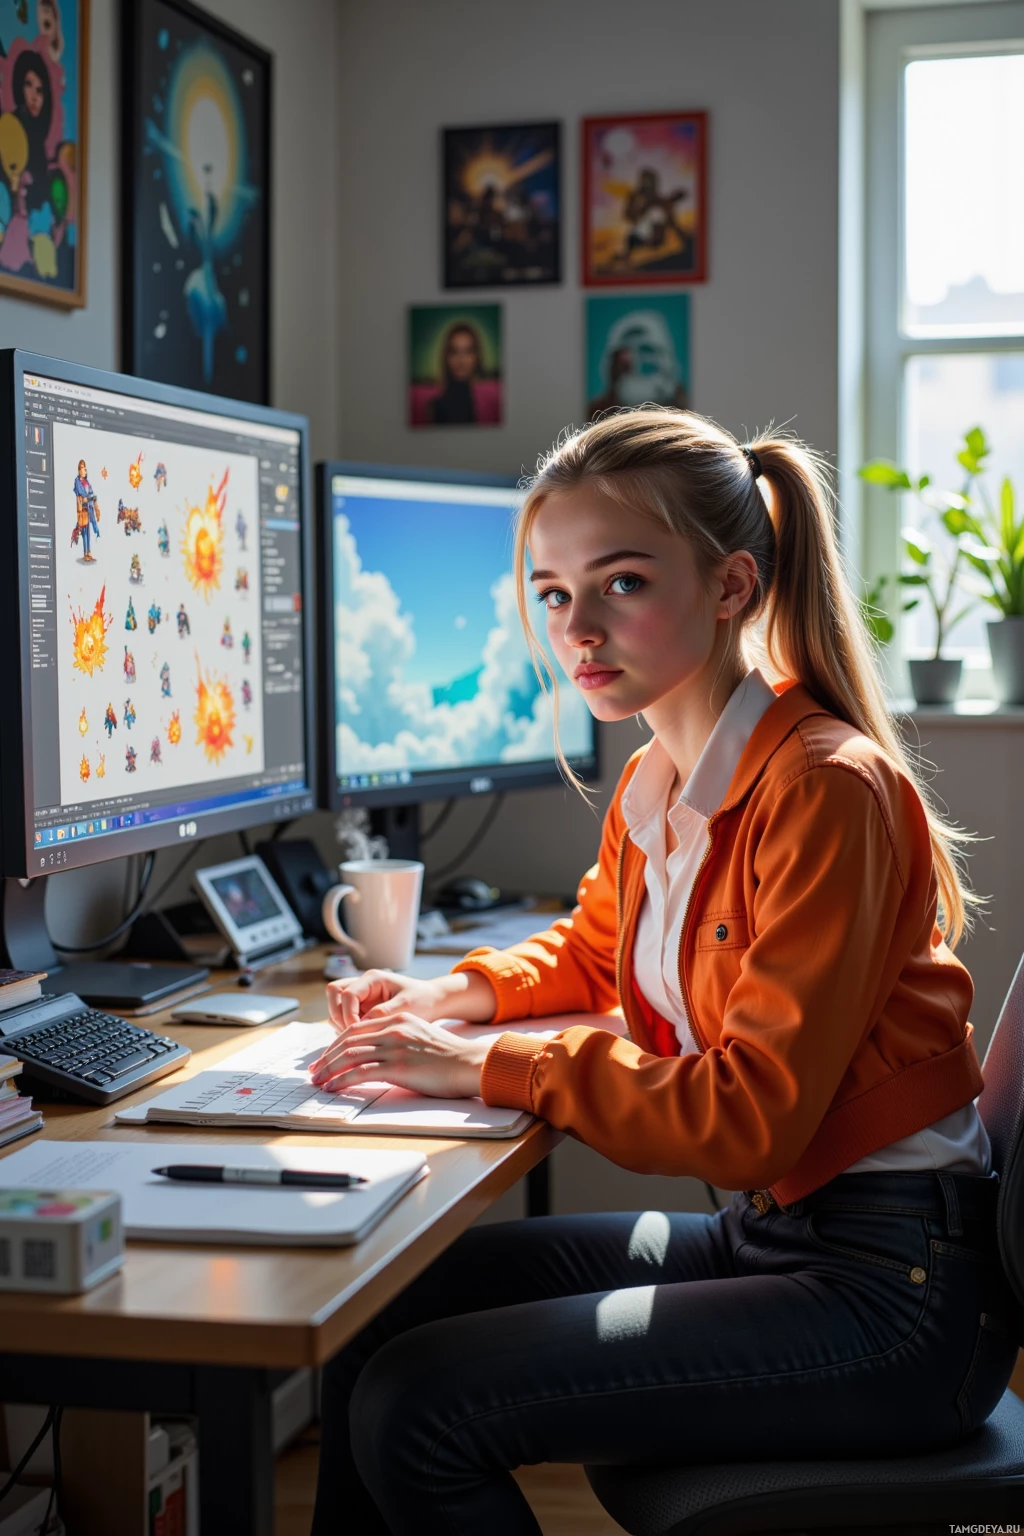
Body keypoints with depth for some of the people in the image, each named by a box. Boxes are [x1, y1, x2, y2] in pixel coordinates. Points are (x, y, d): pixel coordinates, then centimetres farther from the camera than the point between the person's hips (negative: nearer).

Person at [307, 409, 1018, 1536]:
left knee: (415, 1408, -15)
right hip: (763, 1233, 9)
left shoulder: (826, 789, -20)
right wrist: (449, 996, 10)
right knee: (376, 1314, 7)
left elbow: (750, 1115, -23)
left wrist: (485, 1066, -18)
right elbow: (593, 948, 29)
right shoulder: (654, 785, 6)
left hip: (890, 1285, -8)